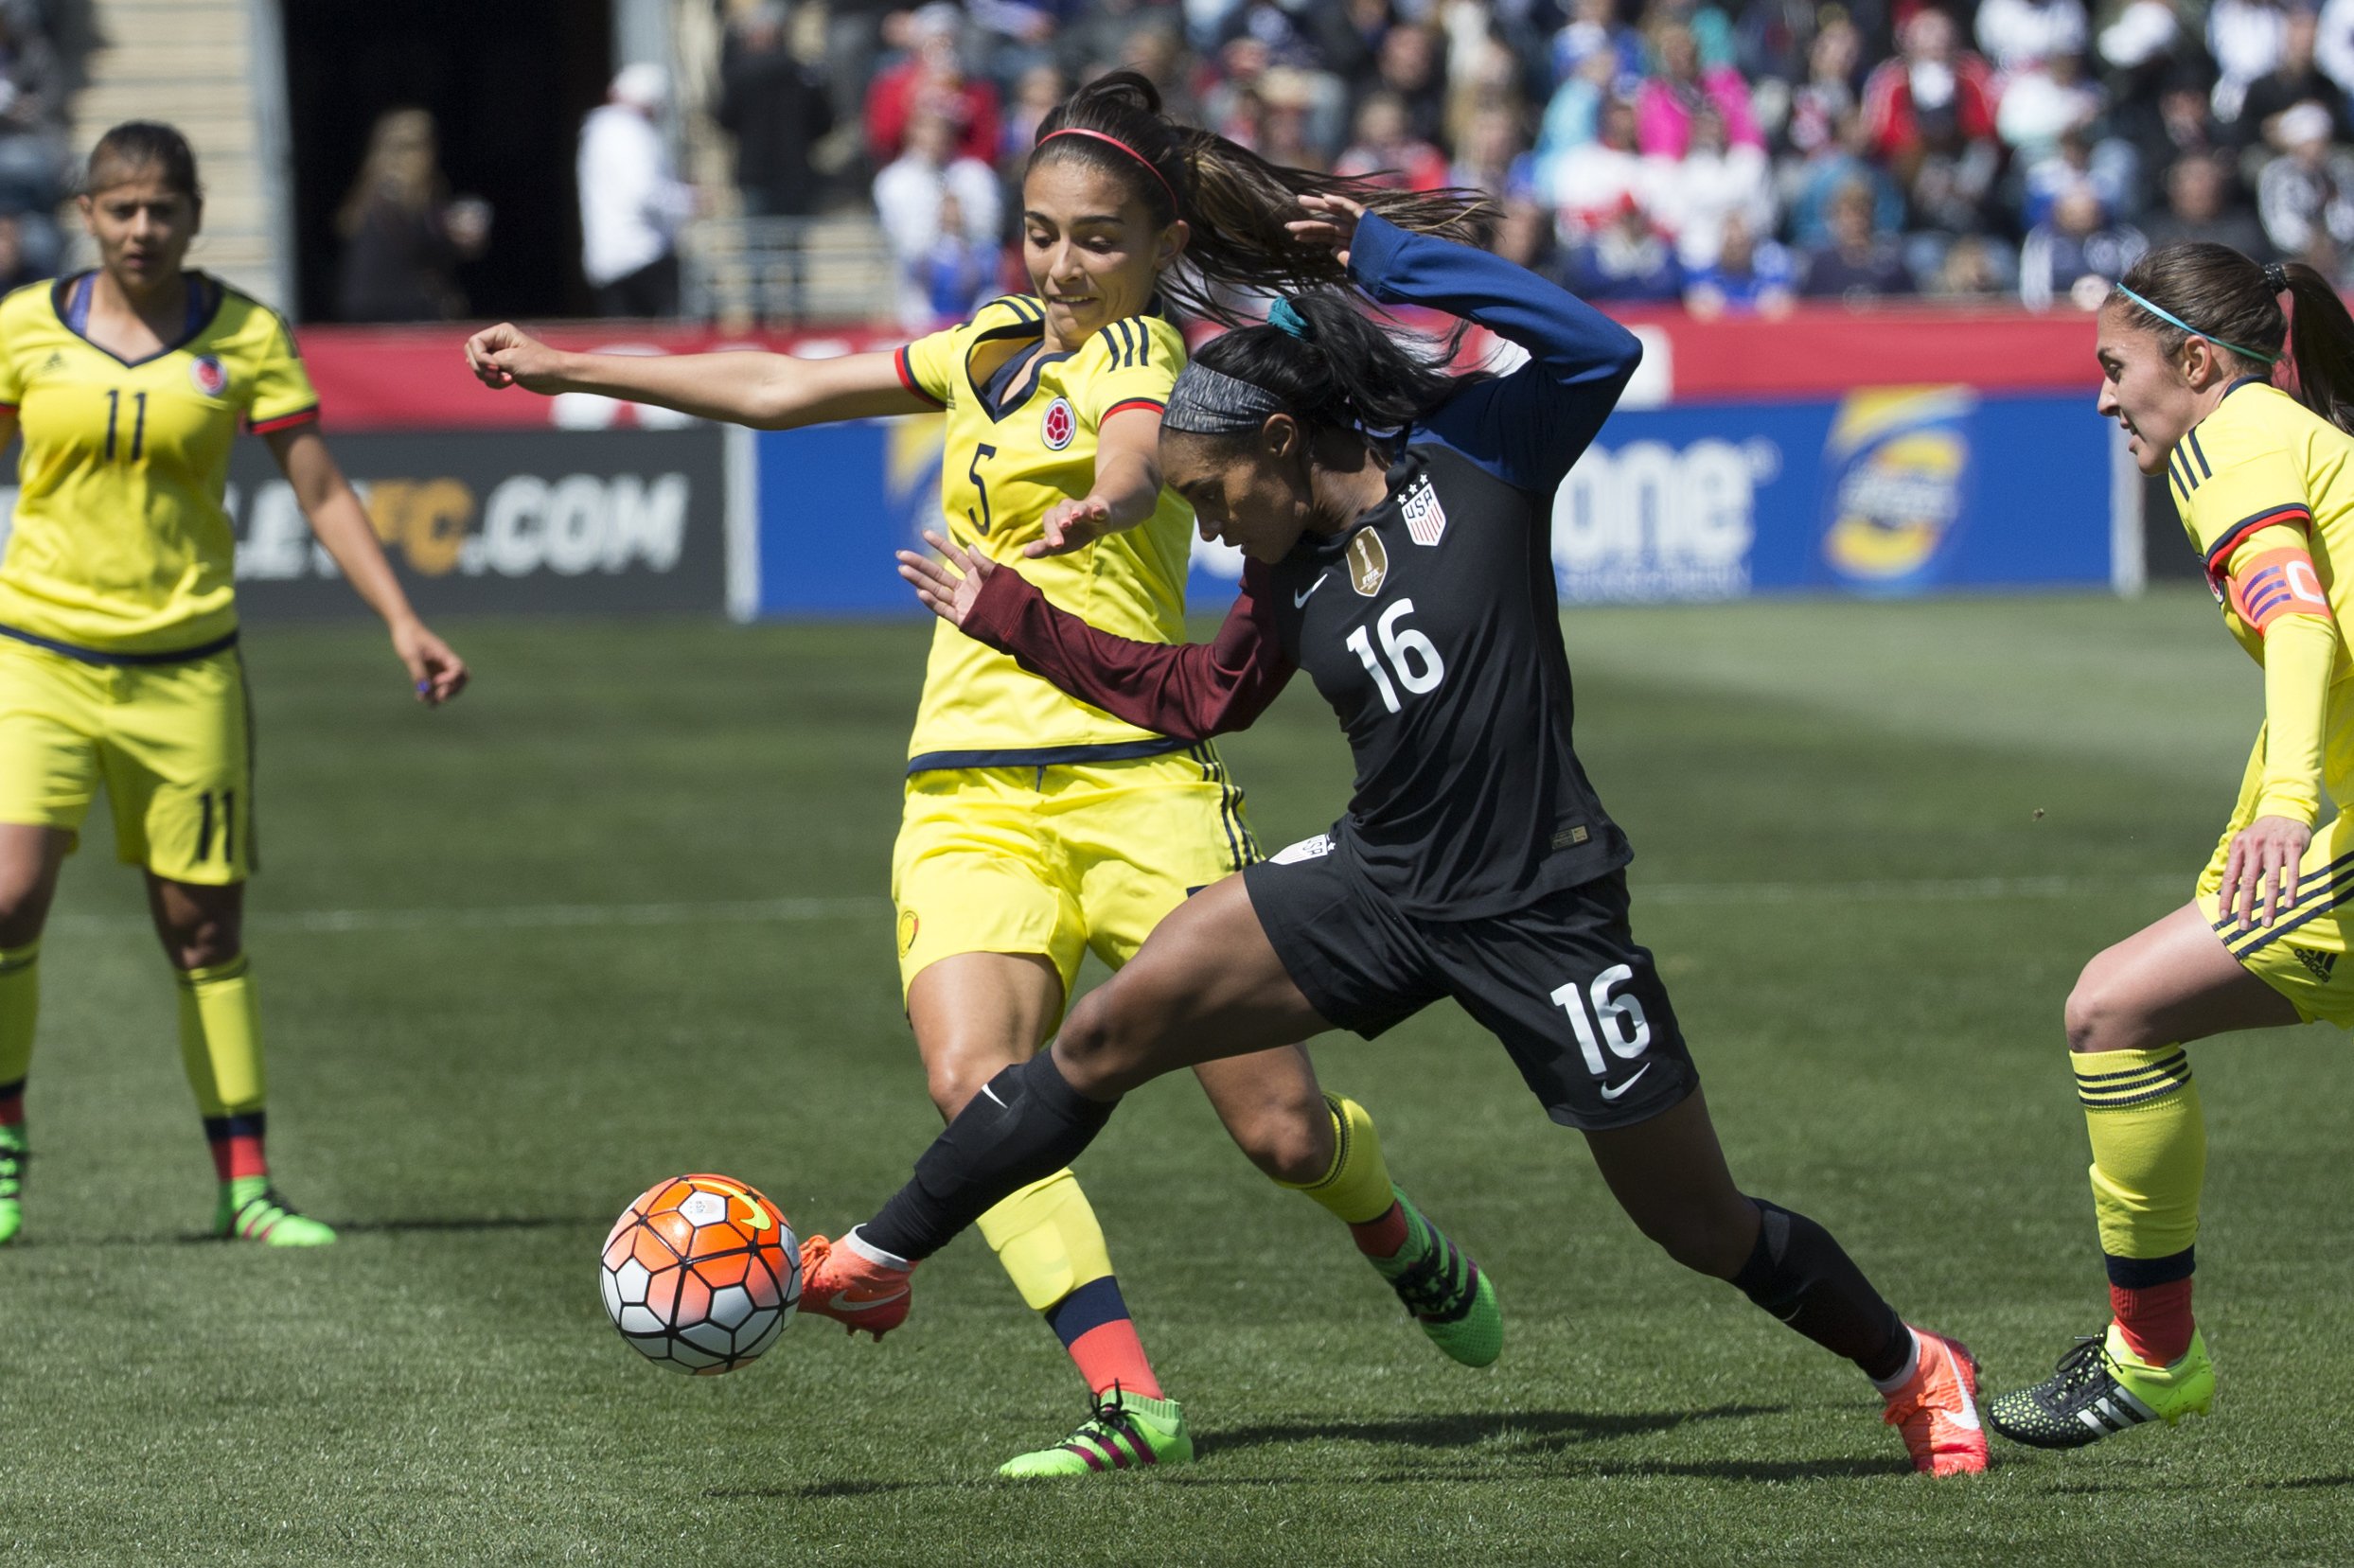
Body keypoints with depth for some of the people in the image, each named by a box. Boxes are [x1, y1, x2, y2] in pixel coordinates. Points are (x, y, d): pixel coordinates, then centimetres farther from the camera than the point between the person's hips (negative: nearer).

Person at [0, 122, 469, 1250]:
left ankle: (246, 1187, 11)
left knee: (204, 926, 3)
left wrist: (401, 620, -7)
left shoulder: (242, 336, 0)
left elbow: (320, 491, 2)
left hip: (185, 667, 0)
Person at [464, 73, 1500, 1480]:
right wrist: (567, 369, 28)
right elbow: (782, 391, 27)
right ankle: (1128, 1401, -25)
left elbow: (1138, 464, -27)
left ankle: (1414, 1252, 30)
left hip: (1134, 776, -5)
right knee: (975, 1084, -22)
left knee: (1280, 1127, -5)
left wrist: (1096, 507, -51)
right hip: (972, 794, 6)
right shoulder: (1000, 346, 18)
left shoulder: (1143, 352, -3)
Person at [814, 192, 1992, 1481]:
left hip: (1540, 915, -5)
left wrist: (1387, 256, -24)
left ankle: (1911, 1371, 29)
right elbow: (1195, 697, 22)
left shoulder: (1469, 459, -10)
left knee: (1705, 1230, 4)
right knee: (1105, 1033, -4)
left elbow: (1600, 350, -26)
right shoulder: (1290, 573, 6)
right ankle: (875, 1263, 7)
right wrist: (1004, 613, 21)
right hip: (1381, 884, 5)